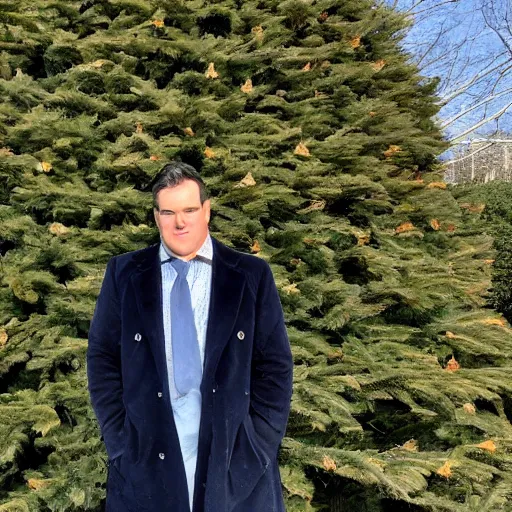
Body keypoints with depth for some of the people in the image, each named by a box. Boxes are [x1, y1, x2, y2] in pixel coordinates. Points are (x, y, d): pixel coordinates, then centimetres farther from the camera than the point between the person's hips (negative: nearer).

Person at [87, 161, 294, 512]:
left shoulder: (252, 276, 0)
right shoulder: (124, 274, 1)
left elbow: (275, 365, 0)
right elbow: (103, 360, 3)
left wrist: (260, 446, -6)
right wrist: (120, 442, -4)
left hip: (235, 457, 0)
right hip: (145, 458, 1)